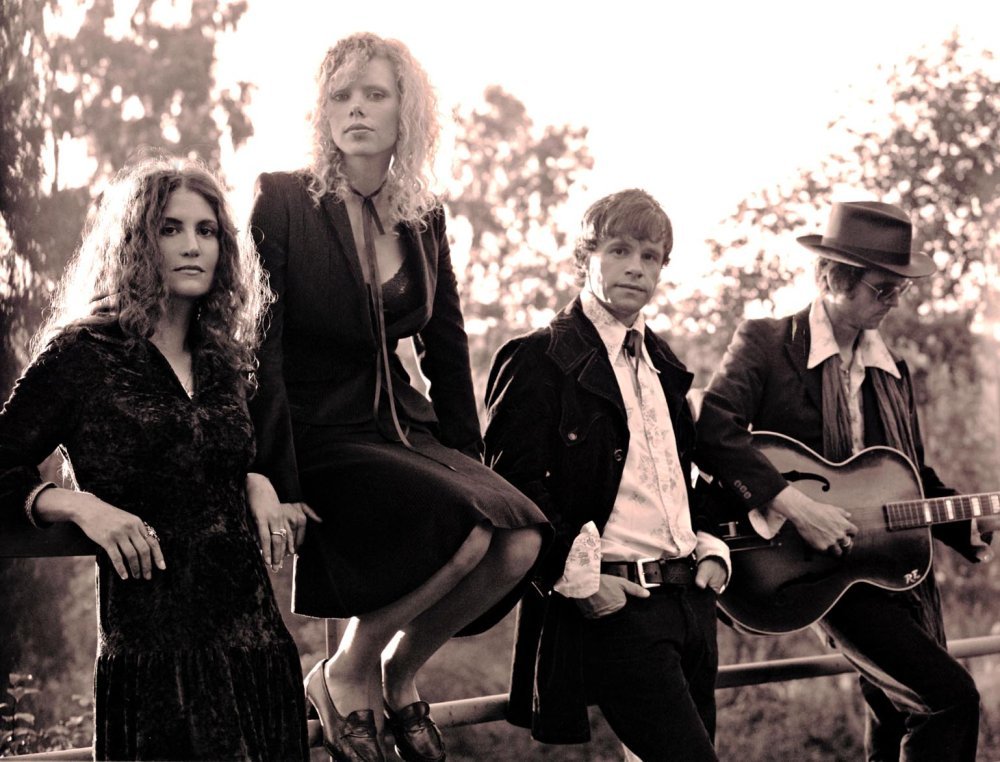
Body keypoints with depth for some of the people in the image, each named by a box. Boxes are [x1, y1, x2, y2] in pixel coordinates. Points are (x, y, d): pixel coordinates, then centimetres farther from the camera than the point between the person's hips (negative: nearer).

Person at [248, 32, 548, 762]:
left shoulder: (425, 220, 10)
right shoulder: (283, 201, -6)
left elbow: (448, 350, 16)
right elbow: (261, 348, -10)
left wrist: (473, 469, 11)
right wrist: (280, 489, -15)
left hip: (401, 427, 6)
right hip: (317, 436, -6)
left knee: (520, 540, -18)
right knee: (464, 532, -28)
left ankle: (400, 674, 6)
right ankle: (347, 674, -3)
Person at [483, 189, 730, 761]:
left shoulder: (663, 363, 20)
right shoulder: (539, 360, -5)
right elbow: (516, 484, -13)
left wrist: (710, 547, 11)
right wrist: (579, 577, -18)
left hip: (691, 597, 8)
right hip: (611, 603, -8)